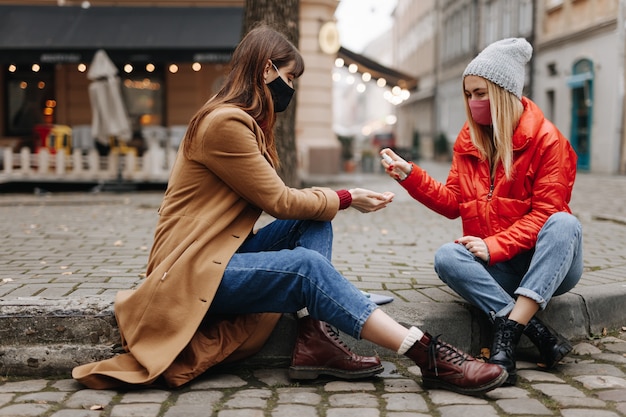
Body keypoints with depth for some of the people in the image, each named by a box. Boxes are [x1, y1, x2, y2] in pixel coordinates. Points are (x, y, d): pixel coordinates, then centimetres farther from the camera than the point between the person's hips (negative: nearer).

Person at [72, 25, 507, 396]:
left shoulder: (245, 122, 16)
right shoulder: (225, 122, -16)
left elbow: (274, 197, 9)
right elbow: (278, 201, -14)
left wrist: (330, 197, -2)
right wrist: (344, 199, -3)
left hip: (222, 254, 10)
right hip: (193, 272, -10)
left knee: (314, 222, -4)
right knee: (307, 265, -27)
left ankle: (316, 339, -19)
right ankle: (426, 353, -28)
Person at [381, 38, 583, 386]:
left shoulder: (546, 138, -7)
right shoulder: (468, 139, 9)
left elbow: (545, 213, -13)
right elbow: (454, 203, 8)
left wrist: (494, 246, -23)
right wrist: (409, 175, -4)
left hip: (548, 264, -3)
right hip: (495, 268, 3)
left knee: (564, 224, -34)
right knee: (447, 257, -26)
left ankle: (508, 332, -40)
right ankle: (537, 332, -33)